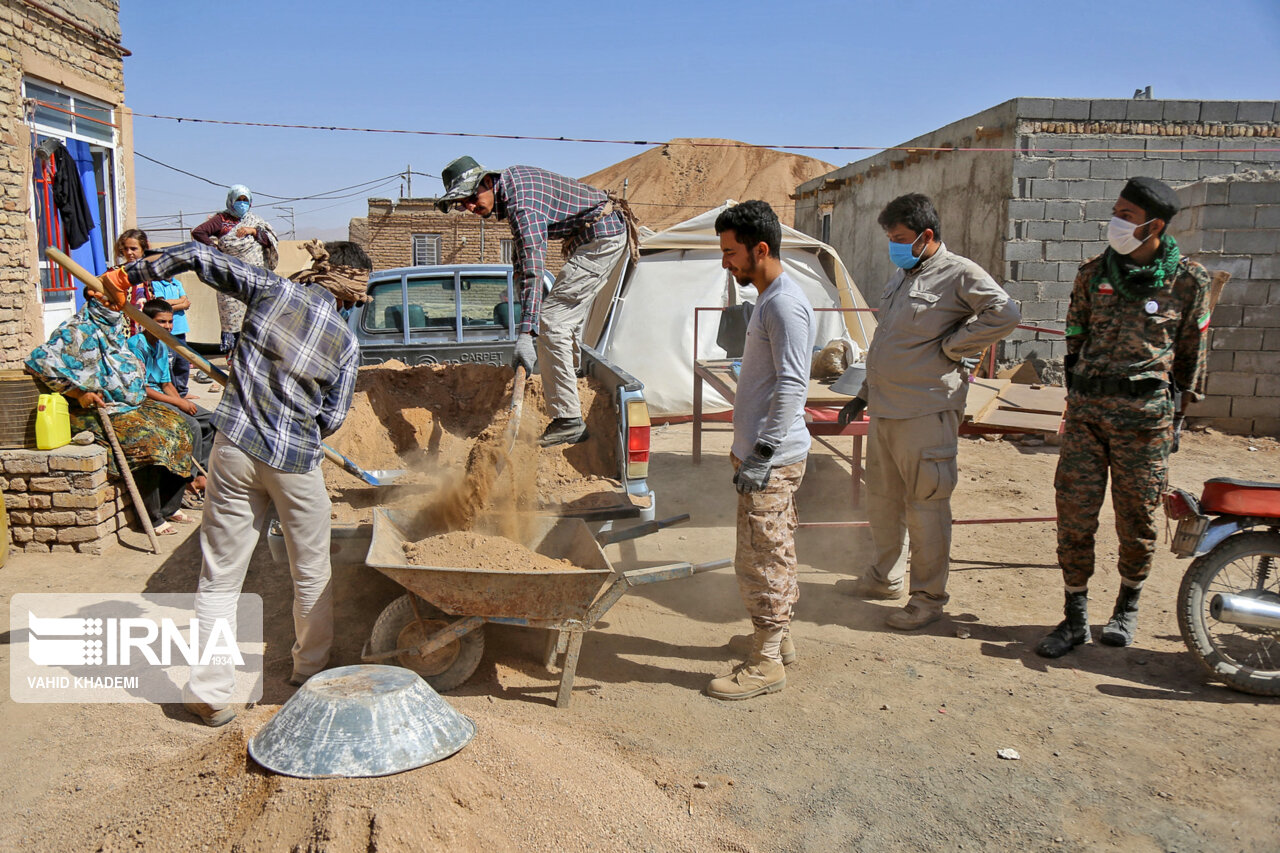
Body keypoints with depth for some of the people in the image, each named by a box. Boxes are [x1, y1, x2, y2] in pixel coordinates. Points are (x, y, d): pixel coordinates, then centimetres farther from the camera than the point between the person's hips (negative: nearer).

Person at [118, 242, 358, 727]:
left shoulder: (272, 290, 1)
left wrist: (136, 272, 17)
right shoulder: (346, 344, 2)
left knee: (220, 577, 8)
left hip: (235, 448, 1)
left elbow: (199, 256, 6)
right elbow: (333, 418, 5)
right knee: (311, 574, 18)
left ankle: (210, 695, 12)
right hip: (296, 463, 0)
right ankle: (310, 670, 33)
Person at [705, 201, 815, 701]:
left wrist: (759, 458, -23)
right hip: (766, 454, 10)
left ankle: (765, 663, 9)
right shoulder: (769, 300, 15)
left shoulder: (785, 305, -16)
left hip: (772, 461, -10)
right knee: (775, 555, 19)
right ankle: (780, 639, 32)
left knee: (760, 561, -2)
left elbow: (792, 386, -22)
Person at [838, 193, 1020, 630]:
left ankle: (929, 597, 12)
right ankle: (885, 577, 34)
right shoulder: (900, 276, 17)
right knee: (881, 497, 17)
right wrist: (864, 395, 23)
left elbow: (1004, 313, -23)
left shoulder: (960, 273, -9)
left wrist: (950, 345, -17)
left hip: (925, 412, -8)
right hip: (884, 409, 9)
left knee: (925, 505, 0)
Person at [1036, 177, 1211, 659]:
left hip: (1145, 416, -2)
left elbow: (1191, 352, 8)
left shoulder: (1188, 280, -1)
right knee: (1073, 515, 1)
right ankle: (1075, 619, 15)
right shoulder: (1093, 272, 5)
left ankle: (1127, 609, 31)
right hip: (1086, 411, 2)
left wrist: (1177, 414, 11)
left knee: (1136, 521, 7)